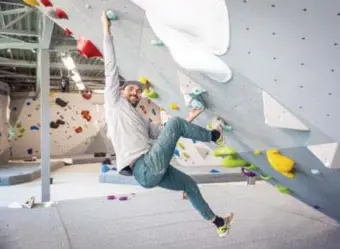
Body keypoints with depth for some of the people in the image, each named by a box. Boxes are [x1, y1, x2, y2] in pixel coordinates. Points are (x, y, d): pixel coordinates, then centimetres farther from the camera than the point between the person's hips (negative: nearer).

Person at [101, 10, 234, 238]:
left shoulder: (142, 120, 27)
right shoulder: (115, 103, 7)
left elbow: (165, 134, 26)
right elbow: (111, 67, 4)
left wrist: (189, 120, 25)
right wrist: (107, 31, 4)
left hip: (150, 171, 8)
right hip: (145, 169, -8)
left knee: (191, 185, 22)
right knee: (174, 122, -12)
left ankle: (219, 223, 42)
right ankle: (214, 136, 13)